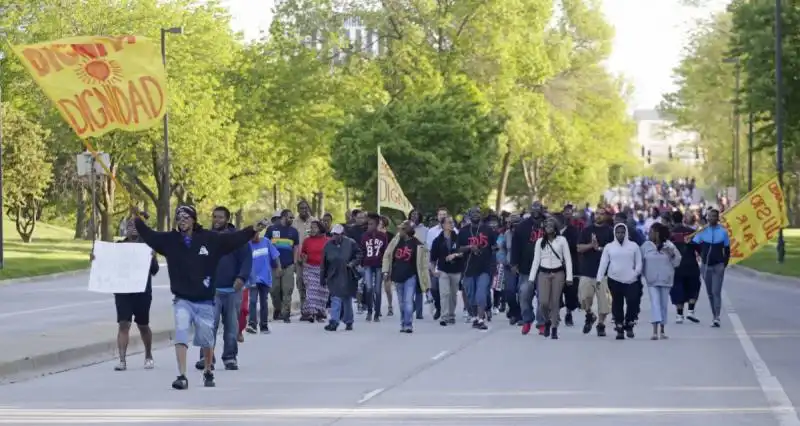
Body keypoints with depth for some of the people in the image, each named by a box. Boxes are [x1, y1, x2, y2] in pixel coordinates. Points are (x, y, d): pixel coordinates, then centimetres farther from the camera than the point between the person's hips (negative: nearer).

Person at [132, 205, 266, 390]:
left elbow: (232, 239, -3)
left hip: (205, 300, 0)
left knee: (207, 340, 12)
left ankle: (208, 373, 35)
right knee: (181, 335, -17)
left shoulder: (210, 239, -4)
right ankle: (182, 377, -18)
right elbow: (150, 236, 2)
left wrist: (252, 230, -11)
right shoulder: (170, 240, 0)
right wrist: (138, 220, -9)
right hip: (182, 300, 0)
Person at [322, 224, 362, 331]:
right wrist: (322, 279, 8)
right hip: (334, 277, 1)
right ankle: (334, 321, -14)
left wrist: (353, 263, -16)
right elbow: (324, 264, 7)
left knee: (347, 300, 10)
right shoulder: (328, 245, 3)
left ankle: (348, 322, 25)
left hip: (348, 277, -1)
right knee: (335, 299, -10)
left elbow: (359, 256, 5)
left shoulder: (351, 244, -4)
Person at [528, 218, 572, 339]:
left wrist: (569, 277, -7)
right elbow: (536, 260, 7)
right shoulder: (540, 241, 8)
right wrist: (531, 277, 1)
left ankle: (554, 328, 6)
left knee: (555, 302, -3)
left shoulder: (562, 240, 3)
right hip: (543, 273, 1)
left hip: (558, 273, -1)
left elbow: (568, 259, 1)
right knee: (543, 302, -11)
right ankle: (547, 321, 17)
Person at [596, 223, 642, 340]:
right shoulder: (609, 247, 7)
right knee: (617, 304, 3)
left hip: (630, 281, -1)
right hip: (614, 280, 1)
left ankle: (628, 324, 6)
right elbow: (603, 263, 3)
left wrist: (635, 273, -9)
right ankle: (619, 328, 10)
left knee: (632, 301, -14)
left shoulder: (633, 246, 7)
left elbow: (639, 263, 8)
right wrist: (599, 278, -5)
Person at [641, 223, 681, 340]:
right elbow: (641, 262, 9)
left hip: (665, 280, 1)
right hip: (652, 281, -1)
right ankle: (655, 331, -22)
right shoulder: (646, 245, 1)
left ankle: (662, 330, 20)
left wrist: (672, 254, -16)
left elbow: (677, 262, 1)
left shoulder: (669, 245, -2)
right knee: (655, 303, -13)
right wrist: (642, 274, 6)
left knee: (663, 304, 9)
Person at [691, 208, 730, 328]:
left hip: (718, 266, -3)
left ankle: (717, 318, -17)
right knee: (710, 293, 8)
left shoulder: (723, 232, -1)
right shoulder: (703, 231, 2)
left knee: (716, 292, -12)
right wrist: (703, 256, 1)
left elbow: (727, 249, 5)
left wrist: (724, 263, -1)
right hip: (706, 265, 3)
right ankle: (715, 317, 17)